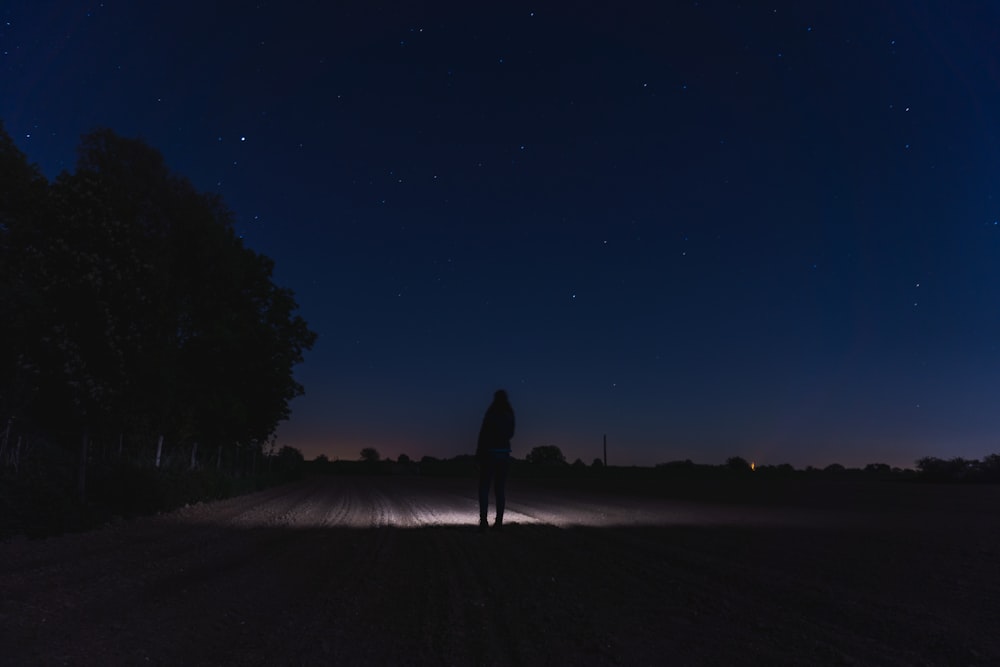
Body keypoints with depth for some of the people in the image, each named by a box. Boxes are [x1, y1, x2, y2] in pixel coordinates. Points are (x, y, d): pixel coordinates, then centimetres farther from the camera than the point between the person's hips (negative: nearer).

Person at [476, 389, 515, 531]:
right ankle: (499, 521, 6)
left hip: (489, 453, -4)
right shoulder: (509, 415, 4)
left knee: (484, 488, 1)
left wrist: (478, 453, -5)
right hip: (504, 454, 4)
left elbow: (483, 434, -11)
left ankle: (483, 520, -6)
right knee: (500, 489, 8)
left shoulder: (491, 414, -9)